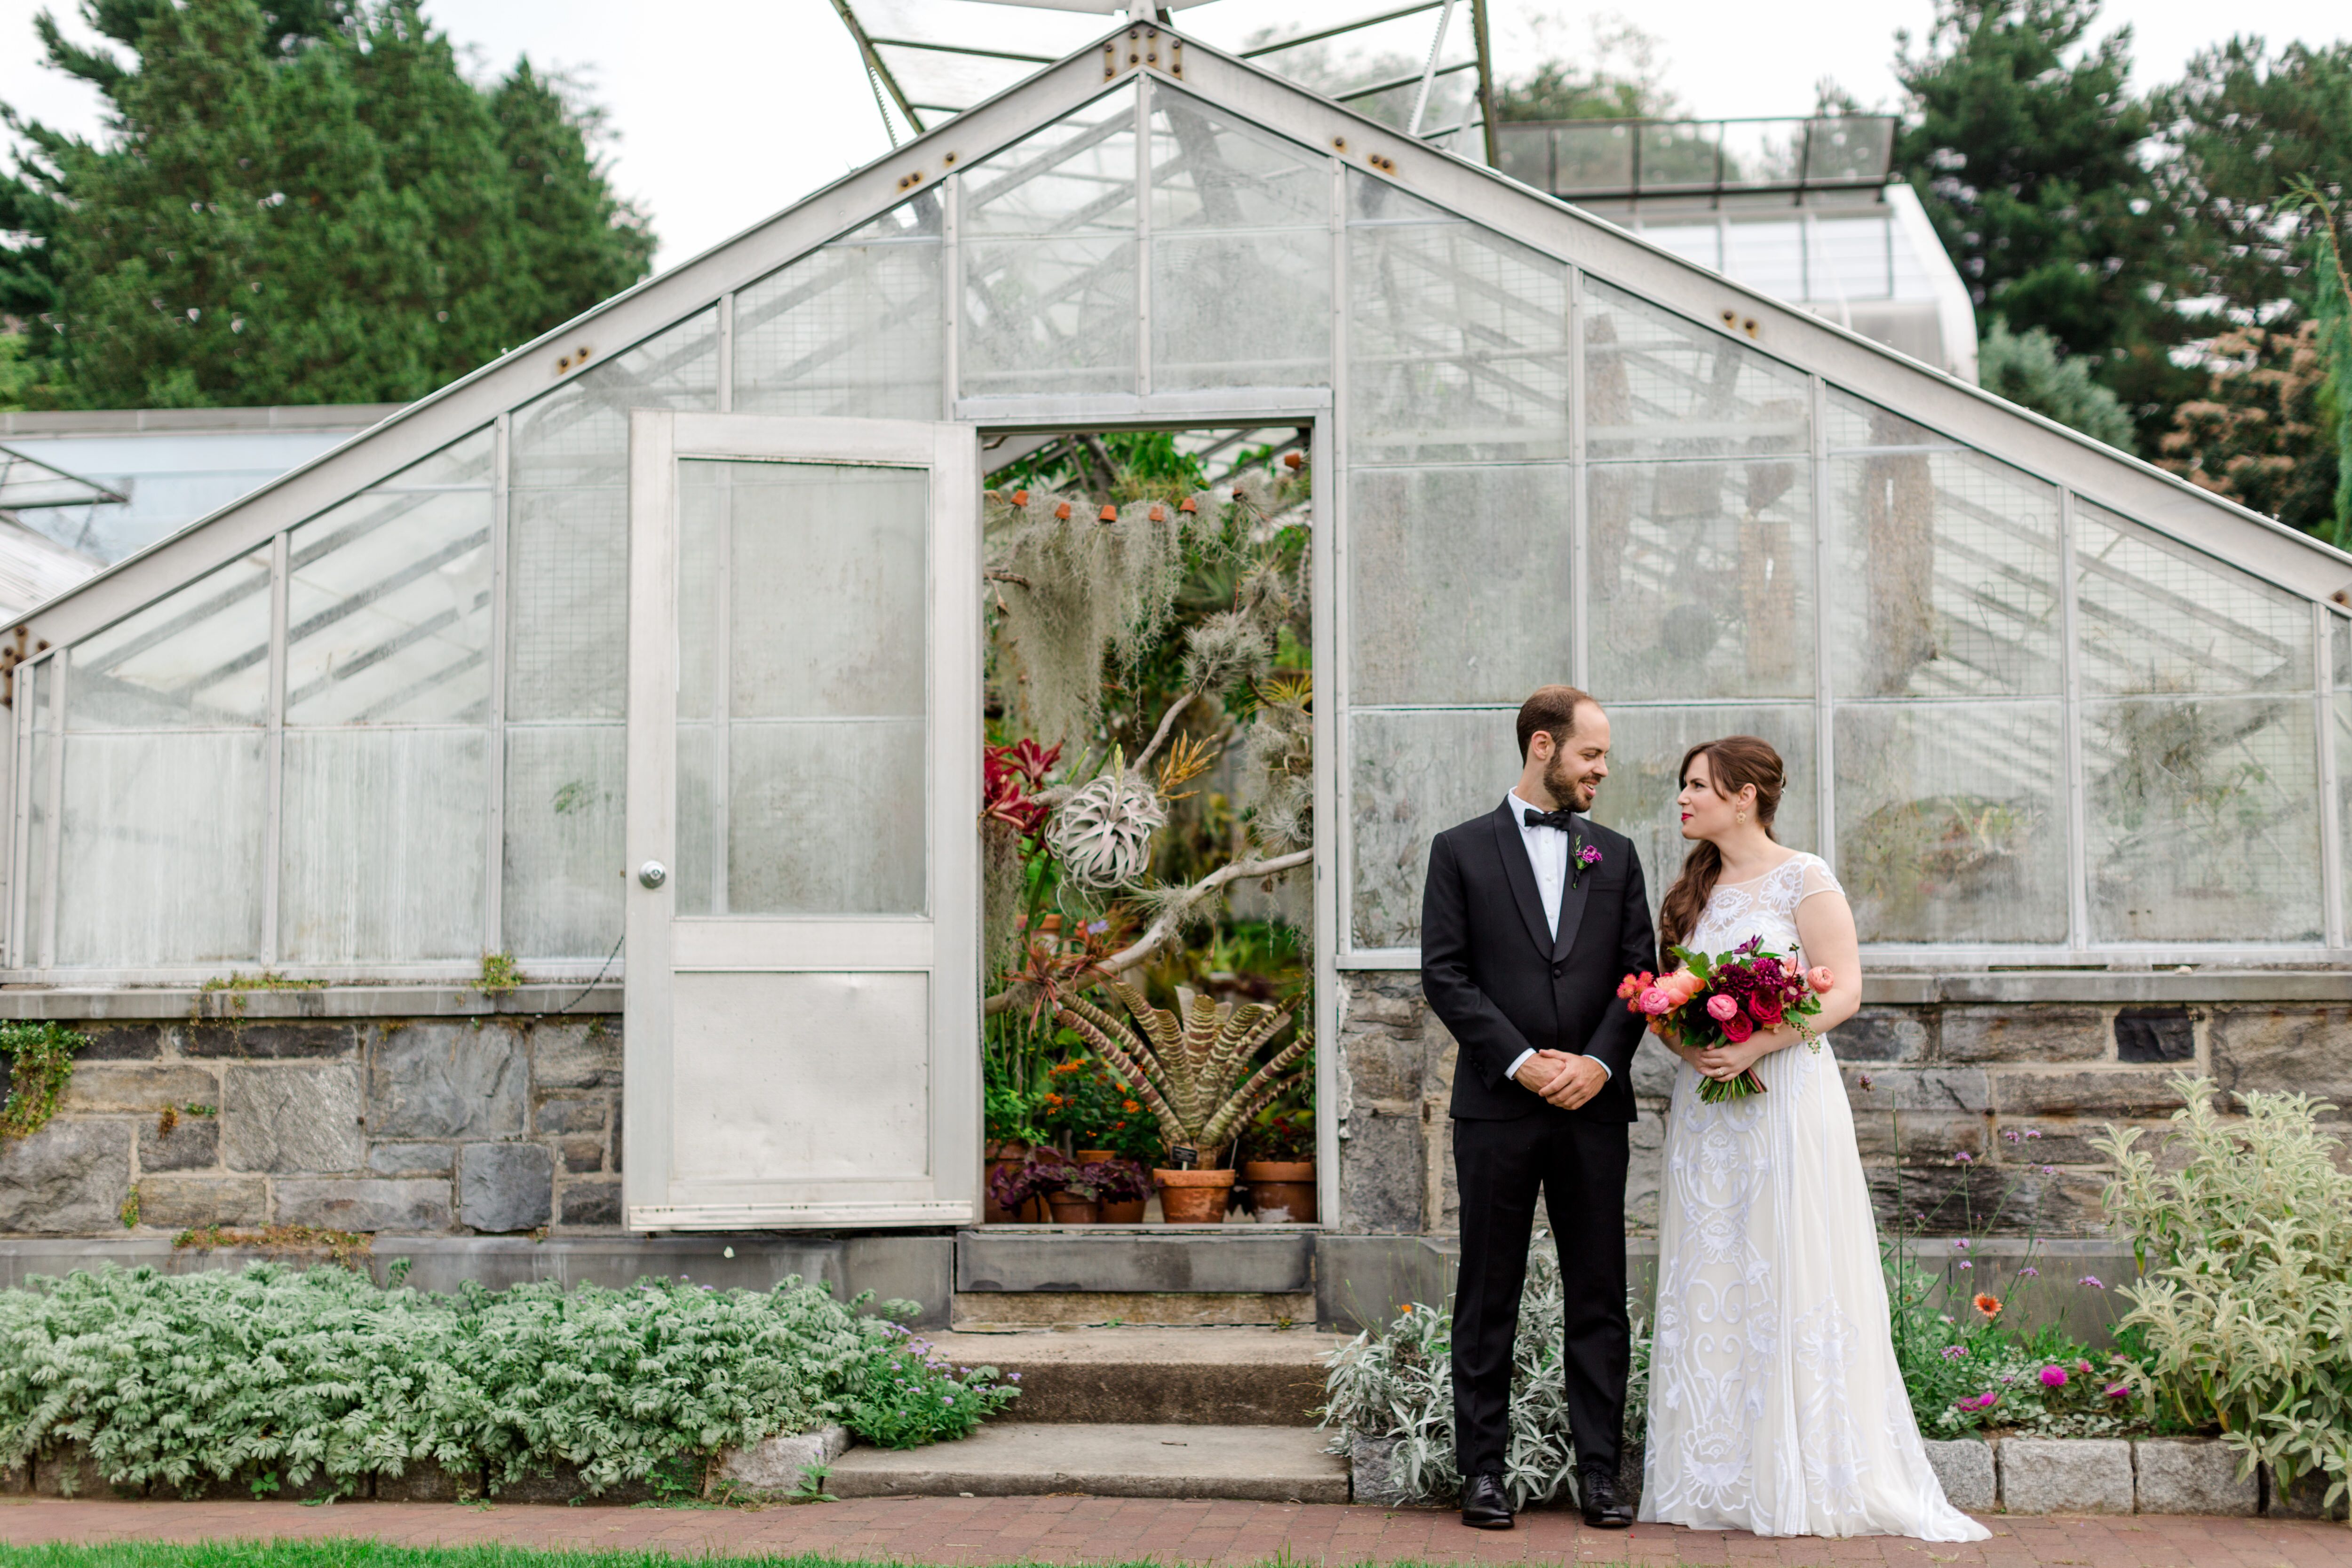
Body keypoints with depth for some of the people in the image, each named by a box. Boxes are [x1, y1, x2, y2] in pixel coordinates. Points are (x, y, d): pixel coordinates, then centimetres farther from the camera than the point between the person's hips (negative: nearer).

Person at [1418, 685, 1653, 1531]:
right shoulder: (1461, 850, 3)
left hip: (1594, 1105, 3)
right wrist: (1523, 1062, -12)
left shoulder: (1616, 854, 13)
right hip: (1498, 1106, -3)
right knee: (1489, 1298, 4)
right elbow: (1445, 975, -4)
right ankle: (1484, 1468, 11)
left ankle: (1599, 1469, 13)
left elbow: (1637, 971, 7)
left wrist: (1600, 1062, -8)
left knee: (1599, 1297, 6)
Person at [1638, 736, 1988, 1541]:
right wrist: (1685, 1044, -6)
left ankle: (1808, 1476, 4)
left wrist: (1755, 1045, -19)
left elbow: (1842, 992, -10)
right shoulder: (1692, 889, 14)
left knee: (1792, 1280, -4)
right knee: (1709, 1284, 4)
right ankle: (1720, 1476, 10)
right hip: (1703, 1105, 6)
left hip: (1785, 1094, -6)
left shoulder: (1802, 878, -4)